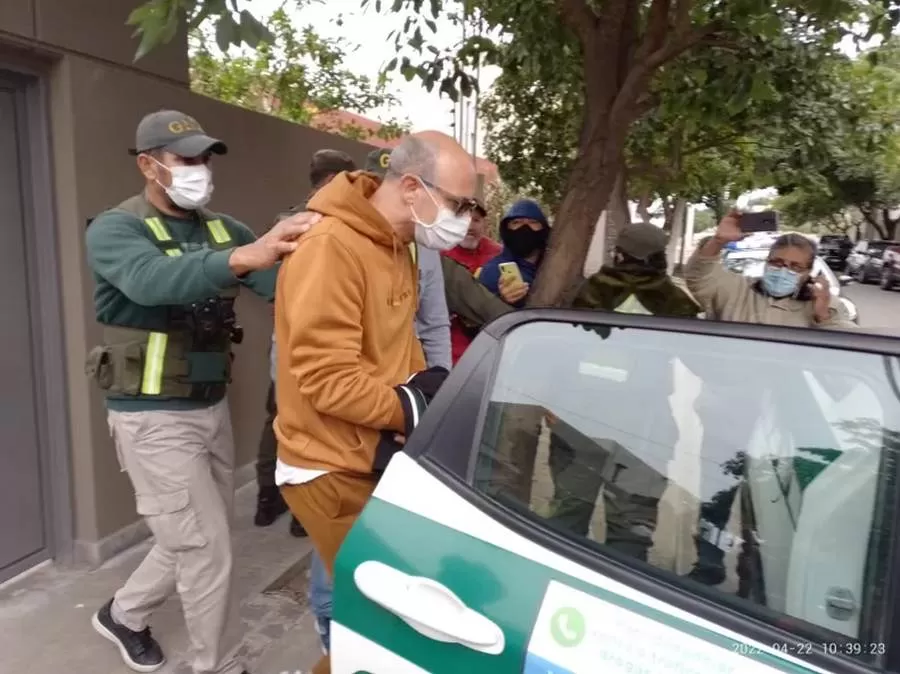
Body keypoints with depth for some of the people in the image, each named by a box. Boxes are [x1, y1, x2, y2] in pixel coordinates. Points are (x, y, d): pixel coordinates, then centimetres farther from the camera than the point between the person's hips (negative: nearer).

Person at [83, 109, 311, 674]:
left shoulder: (222, 229, 5)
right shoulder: (114, 230, -11)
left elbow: (281, 280, -11)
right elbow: (151, 280, -35)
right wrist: (241, 258, -51)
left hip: (212, 408, 6)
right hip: (154, 418, -6)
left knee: (196, 542, 20)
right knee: (208, 551, 0)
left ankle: (124, 614, 47)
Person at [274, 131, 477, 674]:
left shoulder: (396, 246, 9)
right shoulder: (331, 247, -22)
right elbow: (326, 379, -26)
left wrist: (428, 387, 0)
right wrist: (416, 410, -18)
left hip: (378, 457, 9)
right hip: (333, 469, -8)